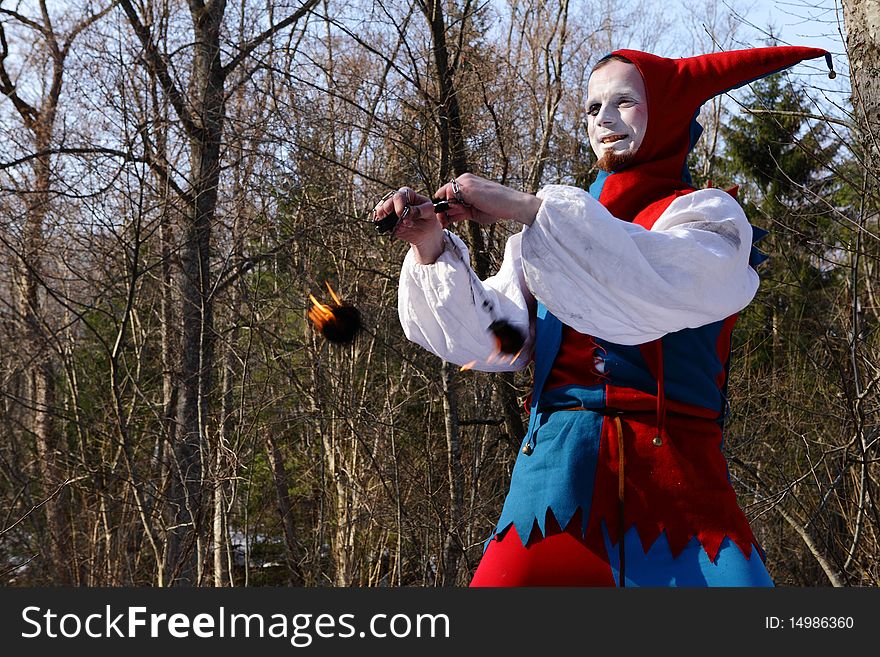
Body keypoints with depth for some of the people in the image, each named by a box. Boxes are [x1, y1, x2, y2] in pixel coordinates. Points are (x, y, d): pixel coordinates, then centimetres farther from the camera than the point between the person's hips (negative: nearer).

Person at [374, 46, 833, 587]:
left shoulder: (707, 213, 7)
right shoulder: (560, 227, 20)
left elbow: (666, 283, -17)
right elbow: (487, 337, 7)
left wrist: (527, 210, -20)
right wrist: (433, 251, -10)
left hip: (674, 479, -3)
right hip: (560, 470, 3)